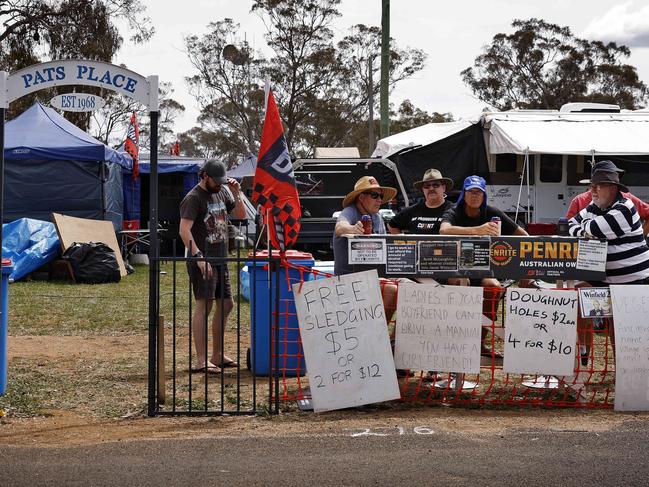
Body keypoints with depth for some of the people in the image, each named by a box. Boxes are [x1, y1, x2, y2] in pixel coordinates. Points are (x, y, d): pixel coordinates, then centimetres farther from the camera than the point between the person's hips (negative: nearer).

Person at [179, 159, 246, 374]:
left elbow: (241, 215, 20)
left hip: (220, 259, 9)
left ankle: (217, 356, 24)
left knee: (226, 305, 12)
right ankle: (201, 361, -10)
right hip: (203, 261, -9)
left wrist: (236, 194, 3)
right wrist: (198, 256, -27)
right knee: (204, 305, -10)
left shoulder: (221, 193, 14)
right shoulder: (193, 198, -11)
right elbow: (184, 230, -20)